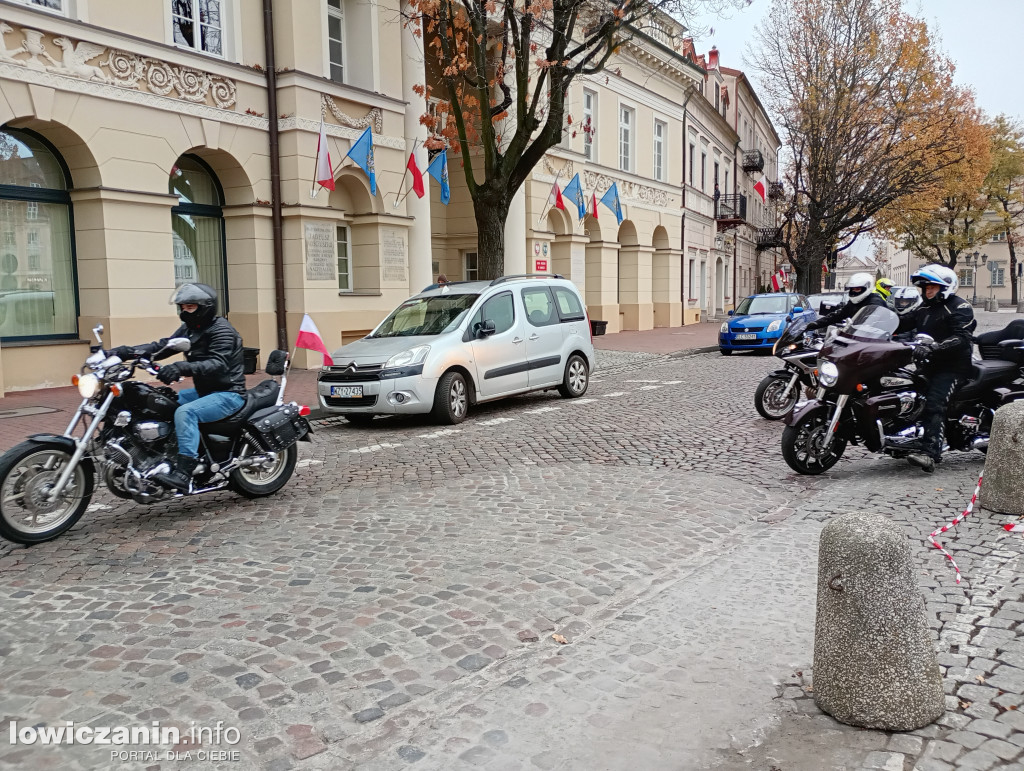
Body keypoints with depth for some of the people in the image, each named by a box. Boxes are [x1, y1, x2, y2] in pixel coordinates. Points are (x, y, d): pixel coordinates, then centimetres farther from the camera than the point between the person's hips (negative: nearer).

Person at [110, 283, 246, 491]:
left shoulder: (221, 330, -16)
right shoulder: (190, 328, 13)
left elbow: (218, 364, -30)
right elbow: (163, 345, 5)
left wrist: (182, 368, -44)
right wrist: (127, 351, -9)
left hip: (228, 393, -10)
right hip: (205, 391, 10)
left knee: (185, 412, -32)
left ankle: (183, 474, -39)